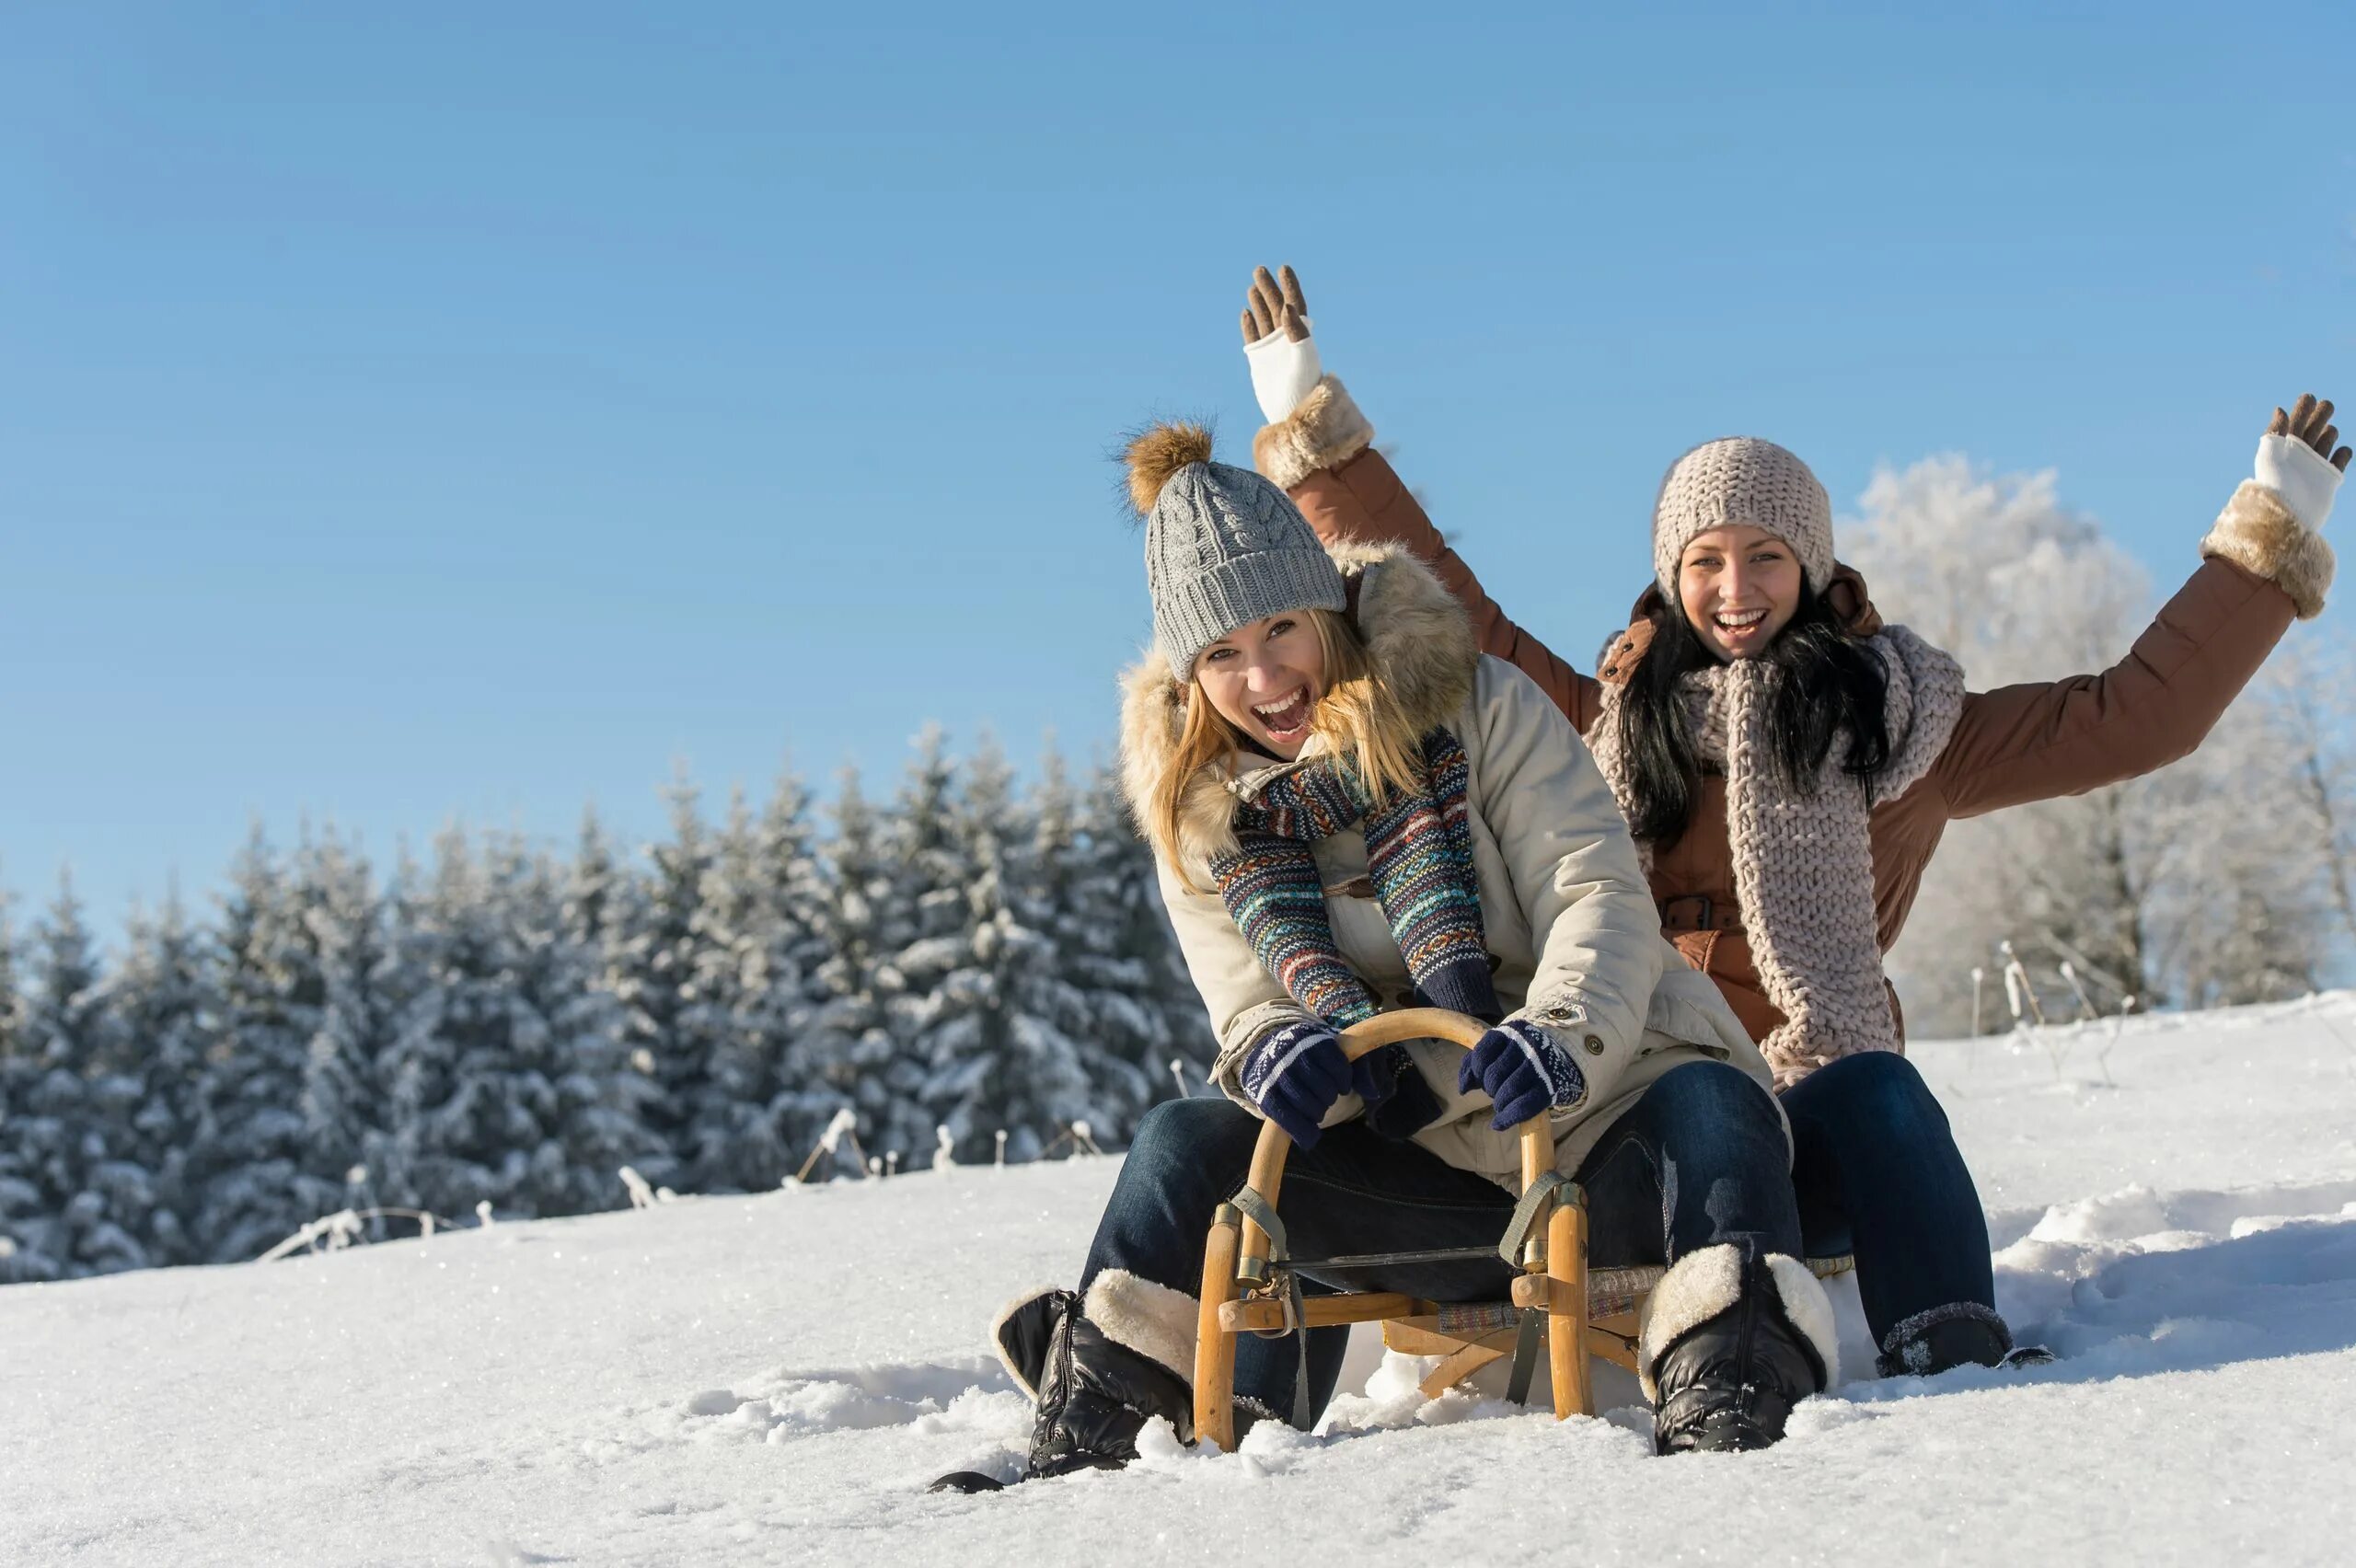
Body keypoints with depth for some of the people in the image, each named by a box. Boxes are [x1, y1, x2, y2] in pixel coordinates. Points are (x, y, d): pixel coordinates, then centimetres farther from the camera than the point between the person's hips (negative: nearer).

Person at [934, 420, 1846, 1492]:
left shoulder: (1474, 706, -5)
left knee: (1706, 1102, -36)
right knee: (1189, 1145, -18)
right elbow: (1254, 1008, 2)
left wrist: (1558, 1033, -34)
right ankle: (1077, 1447, -13)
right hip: (1429, 1173, 3)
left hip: (1606, 1130, -2)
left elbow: (1600, 896, -13)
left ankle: (1731, 1391, -49)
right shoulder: (1196, 810, 5)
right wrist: (1275, 1053, -24)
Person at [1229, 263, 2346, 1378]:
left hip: (1811, 1116, 0)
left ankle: (1952, 1358, -41)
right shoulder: (1609, 720, 18)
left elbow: (2136, 714, 12)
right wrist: (1309, 420, 16)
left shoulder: (1898, 719, 15)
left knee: (1872, 1096, -35)